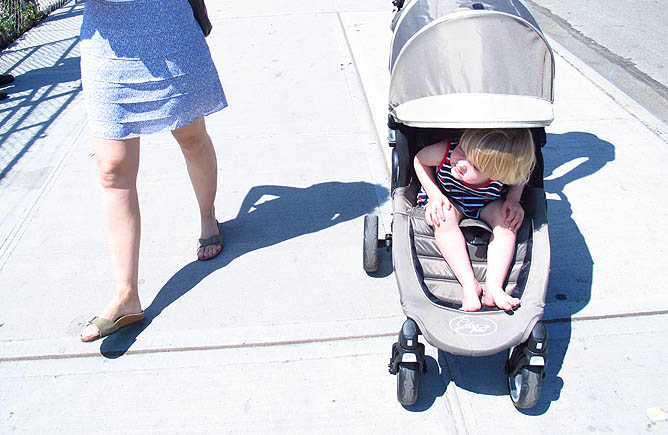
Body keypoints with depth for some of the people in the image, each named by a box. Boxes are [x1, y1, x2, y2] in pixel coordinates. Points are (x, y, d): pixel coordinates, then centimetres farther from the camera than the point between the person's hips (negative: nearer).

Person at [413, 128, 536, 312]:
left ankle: (493, 287, -25)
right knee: (444, 218, -31)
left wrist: (513, 200, -25)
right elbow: (419, 160, -14)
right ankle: (469, 284, -27)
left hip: (486, 205, 1)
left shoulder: (505, 176, -34)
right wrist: (434, 195, -22)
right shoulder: (445, 152, -37)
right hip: (447, 200, 0)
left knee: (507, 220, -26)